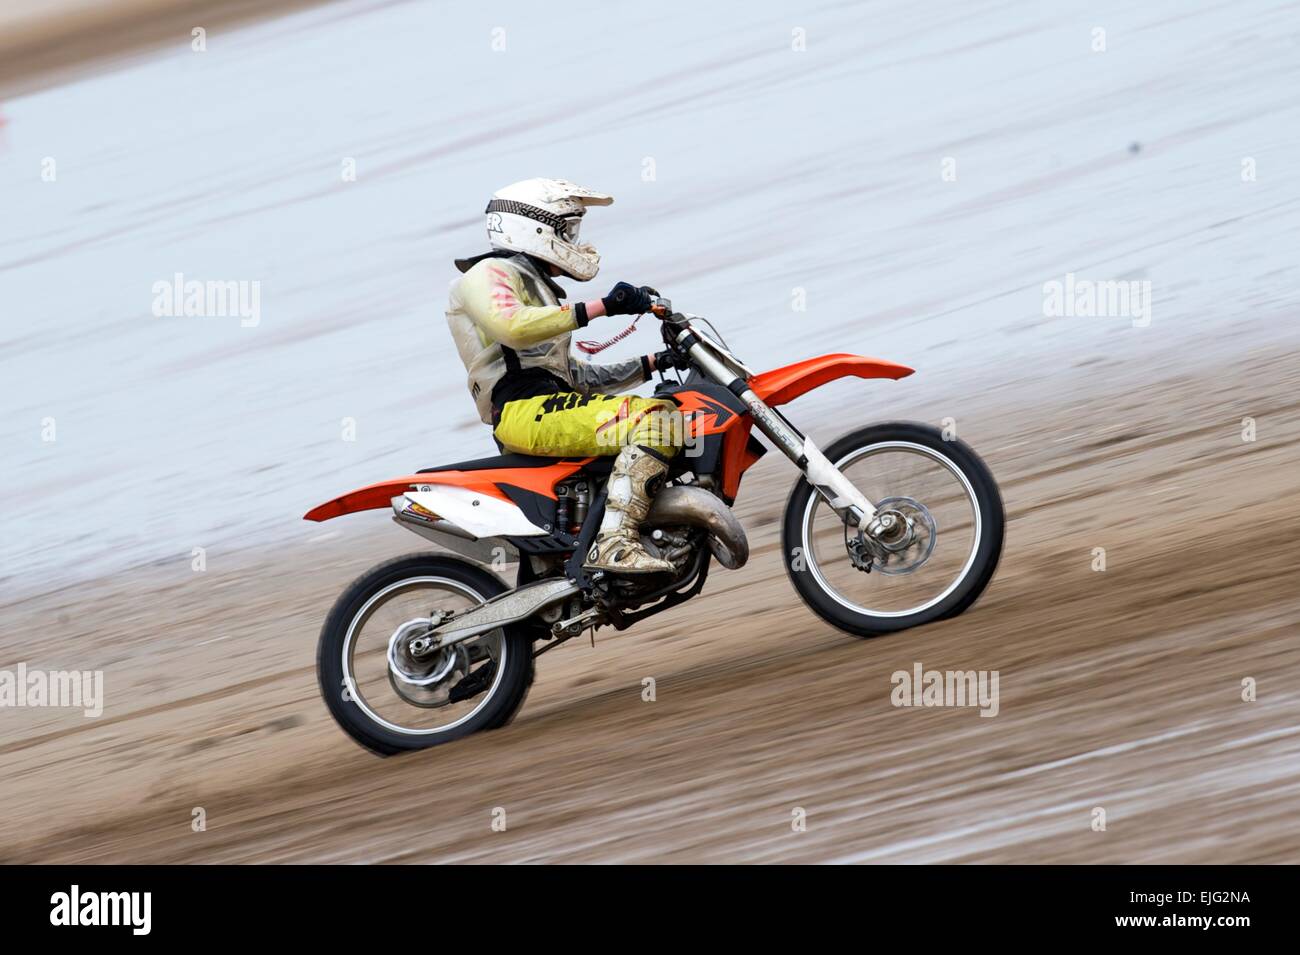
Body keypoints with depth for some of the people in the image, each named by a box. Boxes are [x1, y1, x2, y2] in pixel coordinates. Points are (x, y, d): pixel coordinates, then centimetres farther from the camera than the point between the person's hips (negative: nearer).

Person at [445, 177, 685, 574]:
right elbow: (512, 325, -22)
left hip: (552, 406, 10)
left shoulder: (536, 288, 34)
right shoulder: (489, 273, 3)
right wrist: (600, 307, -24)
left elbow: (574, 375, 29)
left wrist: (653, 363, 22)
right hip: (525, 411, -10)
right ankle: (613, 543, -38)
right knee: (656, 419, -27)